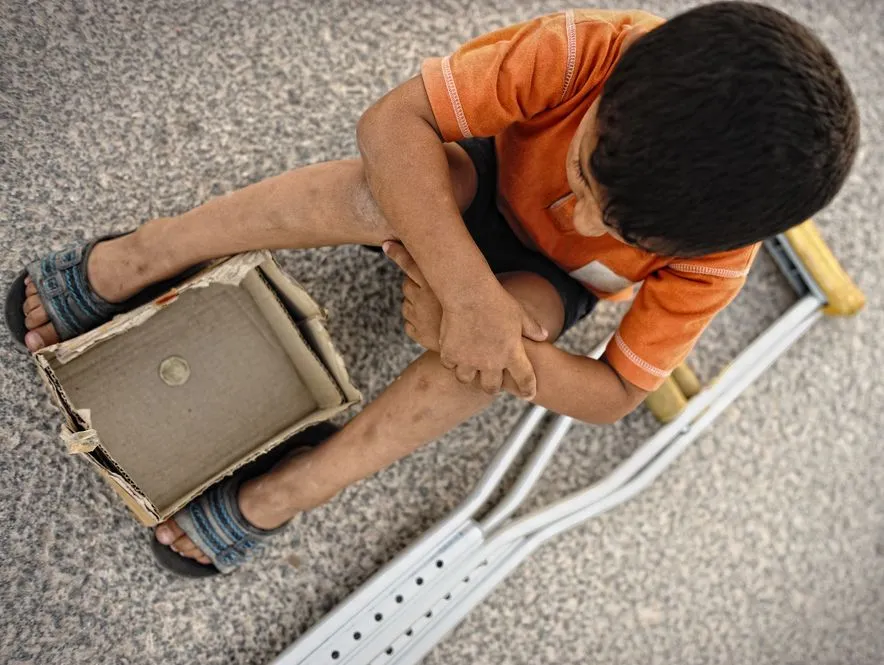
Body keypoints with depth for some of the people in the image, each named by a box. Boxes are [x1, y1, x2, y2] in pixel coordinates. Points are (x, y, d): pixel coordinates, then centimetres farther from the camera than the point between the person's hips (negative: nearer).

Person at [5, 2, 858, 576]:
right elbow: (390, 123, -39)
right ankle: (127, 263, -20)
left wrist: (491, 337, -38)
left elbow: (614, 394, -21)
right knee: (387, 189, -35)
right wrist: (469, 289, -49)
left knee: (531, 311, -35)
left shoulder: (711, 263, -31)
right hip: (481, 176, 0)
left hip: (549, 280, 1)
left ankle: (268, 501, -26)